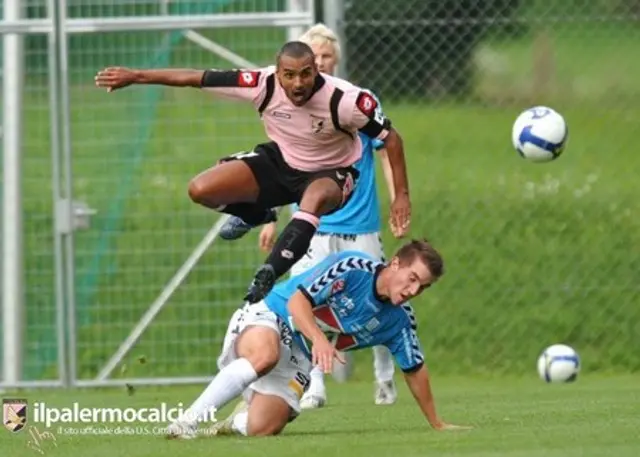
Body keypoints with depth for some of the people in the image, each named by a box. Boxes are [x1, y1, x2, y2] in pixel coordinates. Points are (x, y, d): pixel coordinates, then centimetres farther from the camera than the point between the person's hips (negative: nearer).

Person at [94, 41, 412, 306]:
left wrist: (401, 195, -21)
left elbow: (390, 138, -18)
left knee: (315, 199, -42)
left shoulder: (343, 100, -31)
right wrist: (135, 77, -13)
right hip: (280, 161, 4)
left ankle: (266, 277, -37)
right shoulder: (264, 85, -25)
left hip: (331, 173, -4)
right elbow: (196, 78, -17)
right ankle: (256, 215, 21)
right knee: (201, 190, -11)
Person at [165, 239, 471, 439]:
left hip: (297, 358, 5)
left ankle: (238, 420, 20)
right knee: (265, 353, -43)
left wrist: (437, 424, 13)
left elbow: (415, 371, 11)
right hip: (267, 317, -5)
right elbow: (298, 300, -22)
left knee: (263, 428, -18)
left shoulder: (399, 321, -2)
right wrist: (319, 338, -40)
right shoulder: (352, 268, -19)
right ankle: (188, 420, -37)